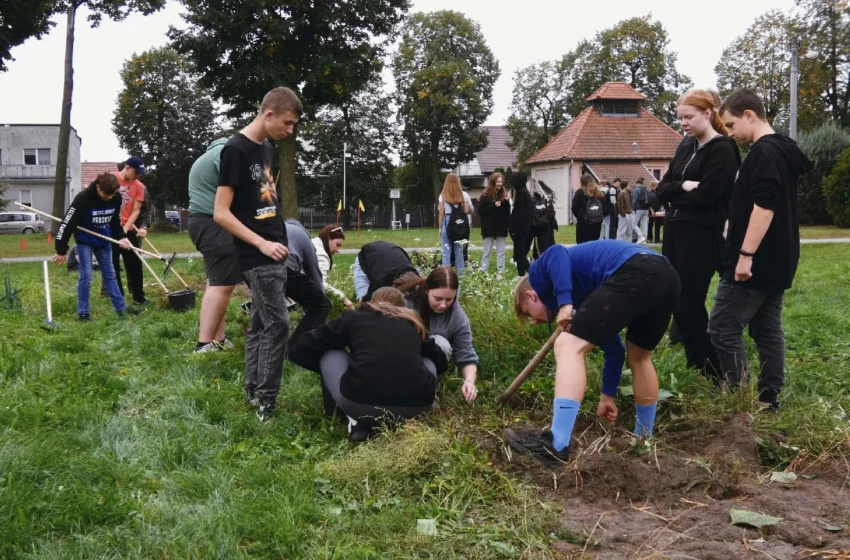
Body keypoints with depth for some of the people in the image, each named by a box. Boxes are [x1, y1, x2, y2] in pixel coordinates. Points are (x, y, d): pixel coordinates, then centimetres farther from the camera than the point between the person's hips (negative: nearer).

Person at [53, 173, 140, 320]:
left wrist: (121, 237, -11)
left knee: (109, 274, 10)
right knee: (86, 275, -7)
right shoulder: (83, 198, -30)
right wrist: (61, 250, -24)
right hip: (85, 241, -5)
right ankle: (83, 311, 4)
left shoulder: (116, 198, -14)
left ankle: (121, 308, 14)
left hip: (103, 240, 5)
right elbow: (67, 223, -26)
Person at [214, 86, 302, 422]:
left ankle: (252, 391, 22)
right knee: (277, 324, -9)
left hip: (275, 252, 8)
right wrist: (261, 243, -20)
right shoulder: (235, 150, -14)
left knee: (260, 322, 13)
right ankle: (266, 403, -1)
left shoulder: (266, 149, 12)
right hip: (257, 256, -8)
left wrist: (276, 241, 14)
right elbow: (221, 213, -16)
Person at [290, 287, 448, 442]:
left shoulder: (354, 318, 22)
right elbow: (441, 361, 42)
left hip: (362, 404, -2)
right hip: (416, 406, 2)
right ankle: (401, 421, 14)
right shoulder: (413, 323, 28)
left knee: (329, 356, 26)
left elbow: (300, 351, 26)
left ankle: (360, 421, 13)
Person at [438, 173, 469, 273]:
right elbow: (466, 210, 3)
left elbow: (441, 213, -4)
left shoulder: (443, 195, -2)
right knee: (459, 250, 10)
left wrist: (440, 228, 2)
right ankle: (460, 270, 13)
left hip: (447, 223, -3)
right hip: (459, 224, 3)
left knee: (447, 250, 0)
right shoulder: (462, 195, 5)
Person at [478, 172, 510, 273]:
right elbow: (481, 211, -12)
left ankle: (501, 271, 8)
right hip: (489, 228, -4)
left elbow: (507, 212, 7)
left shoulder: (503, 194, 7)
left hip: (501, 227, 4)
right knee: (487, 251, 3)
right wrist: (494, 206, -18)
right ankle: (484, 271, 8)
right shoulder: (485, 196, -5)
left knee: (501, 251, 5)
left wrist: (506, 202, -10)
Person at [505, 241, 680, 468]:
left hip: (634, 274, -9)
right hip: (665, 275, 9)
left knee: (568, 346, -5)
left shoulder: (539, 272, 20)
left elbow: (557, 253, -6)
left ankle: (556, 446, -11)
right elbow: (613, 347, 37)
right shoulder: (579, 299, 36)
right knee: (639, 357, 30)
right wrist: (608, 395, 44)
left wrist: (564, 302, -9)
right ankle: (645, 439, 44)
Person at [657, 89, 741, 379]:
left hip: (701, 235, -8)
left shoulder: (723, 150, -9)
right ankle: (695, 369, 19)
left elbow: (704, 195, -18)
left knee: (689, 307, -8)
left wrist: (674, 194, -1)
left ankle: (714, 376, 3)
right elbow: (661, 189, 9)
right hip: (674, 231, 8)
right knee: (677, 304, 8)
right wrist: (683, 186, -11)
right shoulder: (686, 146, 15)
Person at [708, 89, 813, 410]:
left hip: (757, 261, -10)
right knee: (768, 330, 11)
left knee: (723, 328, -6)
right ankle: (769, 399, 14)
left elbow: (763, 207, -25)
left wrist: (746, 254, -25)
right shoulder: (781, 150, 17)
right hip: (776, 261, 10)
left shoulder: (764, 152, -15)